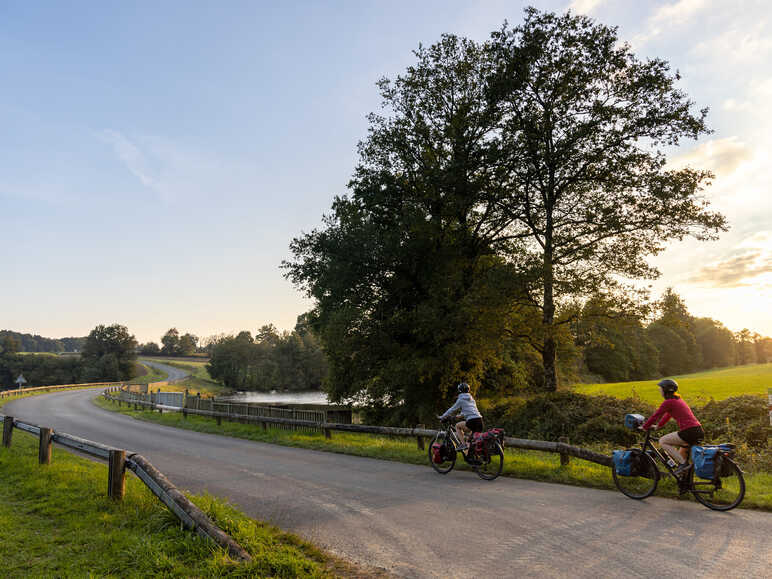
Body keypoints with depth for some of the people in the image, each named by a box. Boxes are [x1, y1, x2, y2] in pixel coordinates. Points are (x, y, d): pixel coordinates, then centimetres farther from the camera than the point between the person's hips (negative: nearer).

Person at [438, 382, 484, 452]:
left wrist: (442, 417, 19)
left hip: (472, 421, -7)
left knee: (457, 426, 12)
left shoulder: (461, 399, 5)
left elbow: (452, 409, 9)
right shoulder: (471, 399, 26)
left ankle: (463, 444, 0)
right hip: (480, 420, 7)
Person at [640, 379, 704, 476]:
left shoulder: (668, 402, -7)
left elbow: (655, 416, -4)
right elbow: (668, 414, 32)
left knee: (662, 442, 3)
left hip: (689, 432, -9)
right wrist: (658, 426, 39)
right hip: (699, 431, 9)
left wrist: (644, 427, 8)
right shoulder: (678, 399, 20)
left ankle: (683, 463, -3)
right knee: (681, 454, 30)